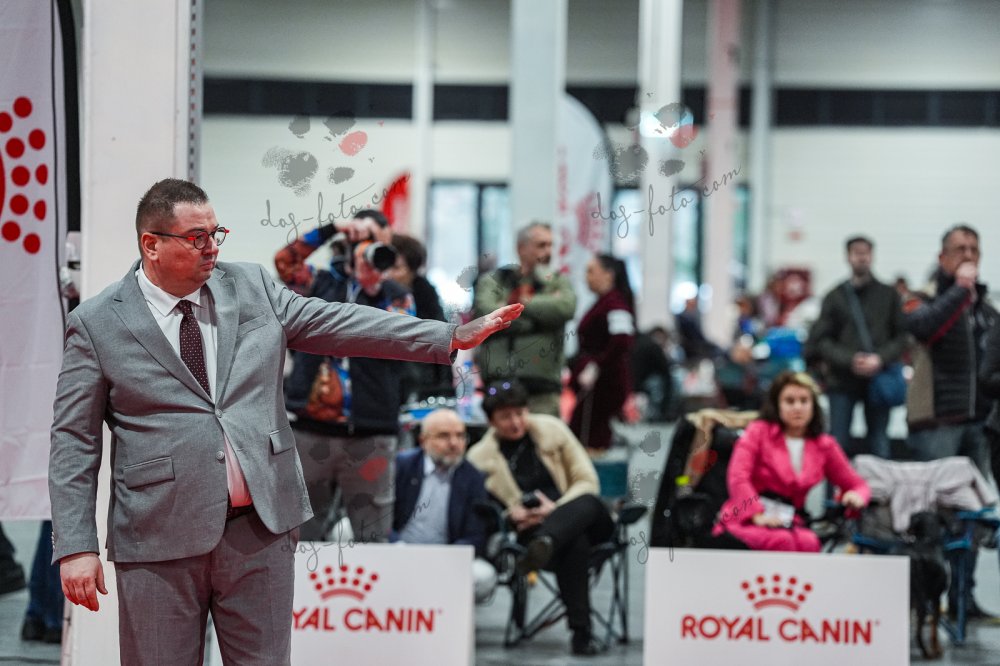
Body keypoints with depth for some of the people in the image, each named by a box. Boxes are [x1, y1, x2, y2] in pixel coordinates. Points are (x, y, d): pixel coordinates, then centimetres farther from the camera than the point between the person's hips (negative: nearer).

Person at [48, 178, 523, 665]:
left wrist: (453, 337, 1)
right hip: (161, 541, -3)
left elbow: (339, 324, 8)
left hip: (263, 528, 3)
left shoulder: (251, 287, 9)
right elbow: (74, 443, -2)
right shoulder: (97, 324, -1)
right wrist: (75, 548, -9)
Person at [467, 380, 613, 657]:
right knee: (574, 544, -38)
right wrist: (513, 514, -15)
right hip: (532, 528, -1)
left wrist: (557, 509, -14)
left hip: (579, 516, 2)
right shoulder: (481, 457, 2)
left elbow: (587, 482, 3)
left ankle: (545, 544, -66)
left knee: (587, 503, -37)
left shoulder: (551, 429, 5)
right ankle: (581, 631, -45)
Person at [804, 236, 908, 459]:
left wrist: (881, 359, -11)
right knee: (838, 444, -2)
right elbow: (821, 341, 1)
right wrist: (850, 360, -13)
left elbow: (902, 336, 6)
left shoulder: (888, 295, 10)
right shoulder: (835, 296, 7)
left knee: (879, 447, 2)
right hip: (842, 381, -1)